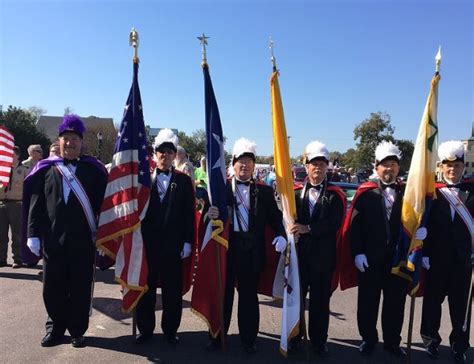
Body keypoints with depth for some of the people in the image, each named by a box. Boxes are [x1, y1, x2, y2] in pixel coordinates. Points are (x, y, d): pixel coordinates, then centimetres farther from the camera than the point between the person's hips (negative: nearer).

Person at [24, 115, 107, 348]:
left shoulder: (94, 170, 2)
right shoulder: (45, 170, 6)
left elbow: (102, 203, 0)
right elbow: (35, 205, 5)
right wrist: (34, 235, -2)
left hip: (83, 242, -1)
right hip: (52, 241, 2)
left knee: (80, 289, 8)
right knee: (53, 289, 12)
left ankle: (77, 330, 25)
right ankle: (56, 327, 32)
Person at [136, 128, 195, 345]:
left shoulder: (184, 181, 3)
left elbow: (189, 213, 0)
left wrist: (187, 241, -5)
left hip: (174, 244, 0)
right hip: (148, 242, 1)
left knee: (172, 290, 9)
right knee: (146, 288, 11)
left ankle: (170, 330, 25)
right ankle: (145, 329, 28)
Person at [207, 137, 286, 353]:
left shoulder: (264, 191, 4)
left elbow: (275, 218, 2)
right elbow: (209, 215, -3)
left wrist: (281, 235, -16)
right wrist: (209, 214, -26)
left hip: (252, 251, 1)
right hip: (226, 247, -1)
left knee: (249, 295, 14)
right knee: (223, 294, 13)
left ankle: (248, 339, 31)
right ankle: (217, 337, 30)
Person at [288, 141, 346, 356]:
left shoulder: (335, 195, 0)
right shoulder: (295, 192, 6)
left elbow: (334, 224, -12)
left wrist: (307, 229, -22)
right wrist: (292, 231, -23)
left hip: (324, 256, -1)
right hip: (298, 254, 1)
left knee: (320, 299, 9)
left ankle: (318, 340, 26)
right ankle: (295, 337, 28)